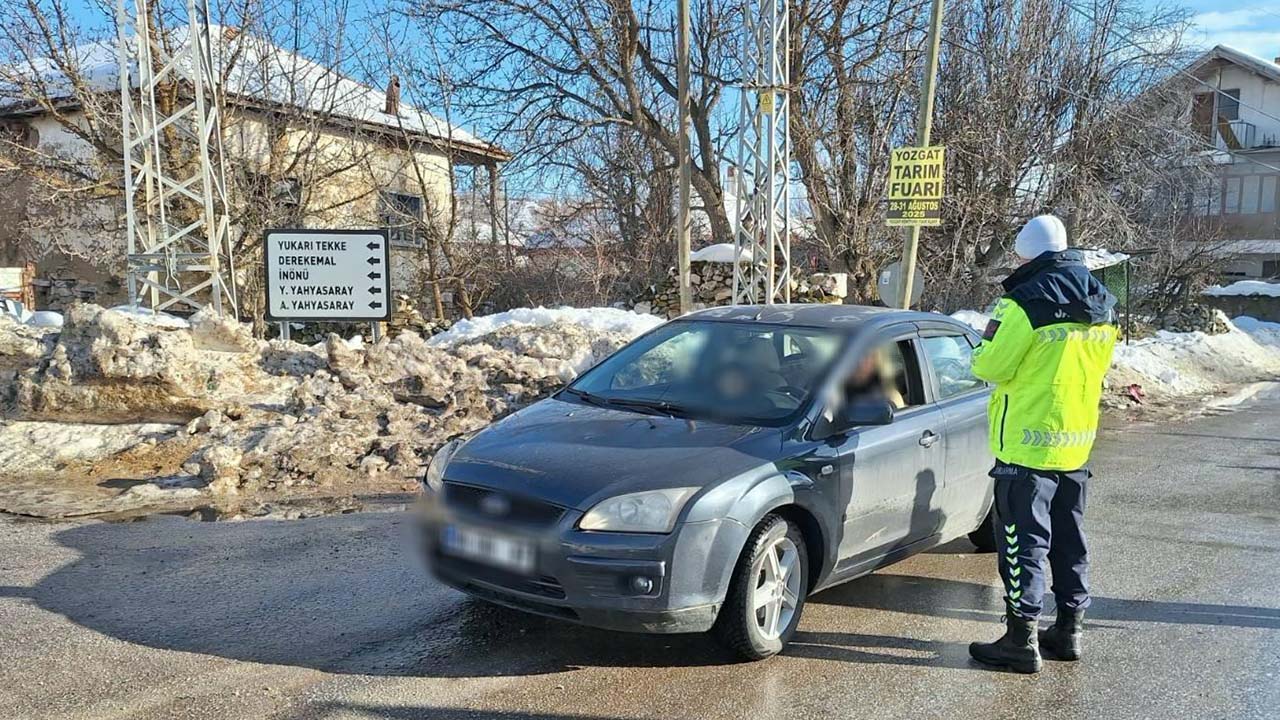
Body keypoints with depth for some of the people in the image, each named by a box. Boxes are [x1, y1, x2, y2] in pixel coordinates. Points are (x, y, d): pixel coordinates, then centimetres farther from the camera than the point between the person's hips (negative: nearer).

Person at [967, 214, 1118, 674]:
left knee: (1024, 541, -1)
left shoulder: (1026, 301, -18)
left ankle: (1022, 640, 4)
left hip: (1027, 444, -7)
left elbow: (991, 366, -14)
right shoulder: (1102, 303, 8)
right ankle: (1069, 630, 27)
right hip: (1077, 443, 8)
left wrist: (988, 339, 5)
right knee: (1070, 540, 17)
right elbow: (1096, 366, 17)